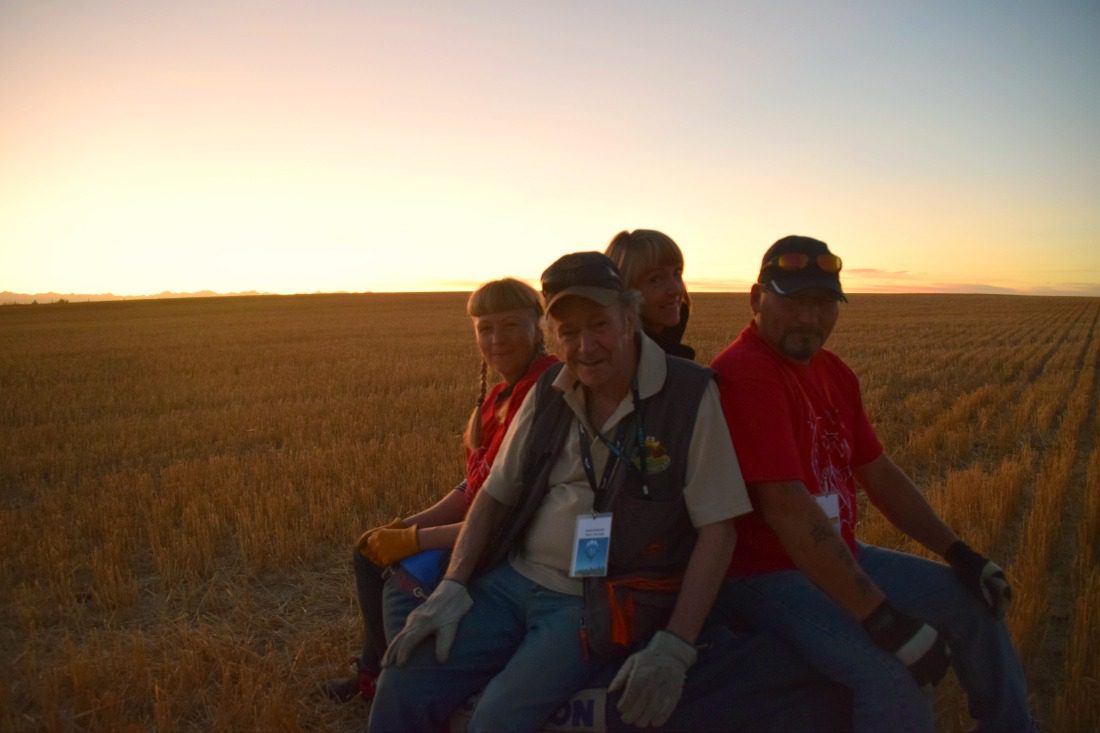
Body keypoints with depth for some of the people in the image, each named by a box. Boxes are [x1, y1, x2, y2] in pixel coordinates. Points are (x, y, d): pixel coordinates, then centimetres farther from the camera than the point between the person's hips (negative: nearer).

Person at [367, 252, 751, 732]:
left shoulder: (689, 395, -10)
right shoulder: (548, 392, 5)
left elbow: (716, 530, -10)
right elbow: (495, 494, 11)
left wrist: (675, 646, -16)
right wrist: (452, 587, 0)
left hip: (602, 602, -4)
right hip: (512, 580, 5)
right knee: (402, 688, -10)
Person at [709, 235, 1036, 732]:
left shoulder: (833, 372, 7)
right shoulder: (744, 374, -23)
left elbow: (878, 473, 15)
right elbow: (785, 506, -30)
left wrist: (958, 553, 9)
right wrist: (884, 621, -31)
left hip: (836, 557, 10)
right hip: (763, 575, -9)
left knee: (972, 601, 17)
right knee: (894, 675, -28)